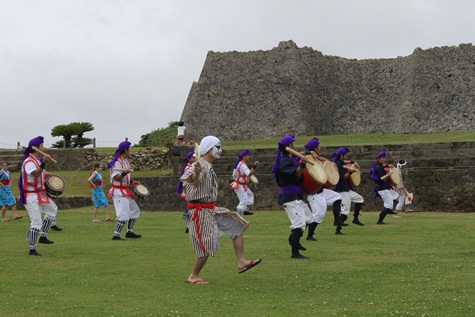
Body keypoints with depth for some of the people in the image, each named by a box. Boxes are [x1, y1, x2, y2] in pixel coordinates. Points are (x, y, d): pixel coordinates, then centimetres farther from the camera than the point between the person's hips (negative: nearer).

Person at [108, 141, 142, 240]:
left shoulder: (126, 161, 14)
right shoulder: (117, 162, -17)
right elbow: (116, 177, -23)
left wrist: (131, 182, 16)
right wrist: (124, 173, -38)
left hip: (125, 191, 10)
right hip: (118, 191, -10)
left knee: (135, 210, 17)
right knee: (124, 213, -17)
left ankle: (129, 232, 26)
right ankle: (116, 235, -15)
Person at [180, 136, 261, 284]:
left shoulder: (209, 167, 13)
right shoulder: (199, 165, -19)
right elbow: (187, 178, -43)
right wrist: (195, 173, -64)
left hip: (212, 209, 10)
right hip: (200, 211, -10)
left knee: (237, 225, 8)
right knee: (206, 247, -8)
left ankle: (241, 262, 7)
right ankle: (193, 276, 8)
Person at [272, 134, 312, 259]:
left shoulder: (291, 159, 14)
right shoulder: (284, 161, -17)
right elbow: (295, 174, -31)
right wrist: (302, 165, -48)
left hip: (296, 195, 11)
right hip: (289, 196, -11)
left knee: (307, 218, 23)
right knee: (299, 223, -17)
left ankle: (294, 240, 35)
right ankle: (295, 253, -18)